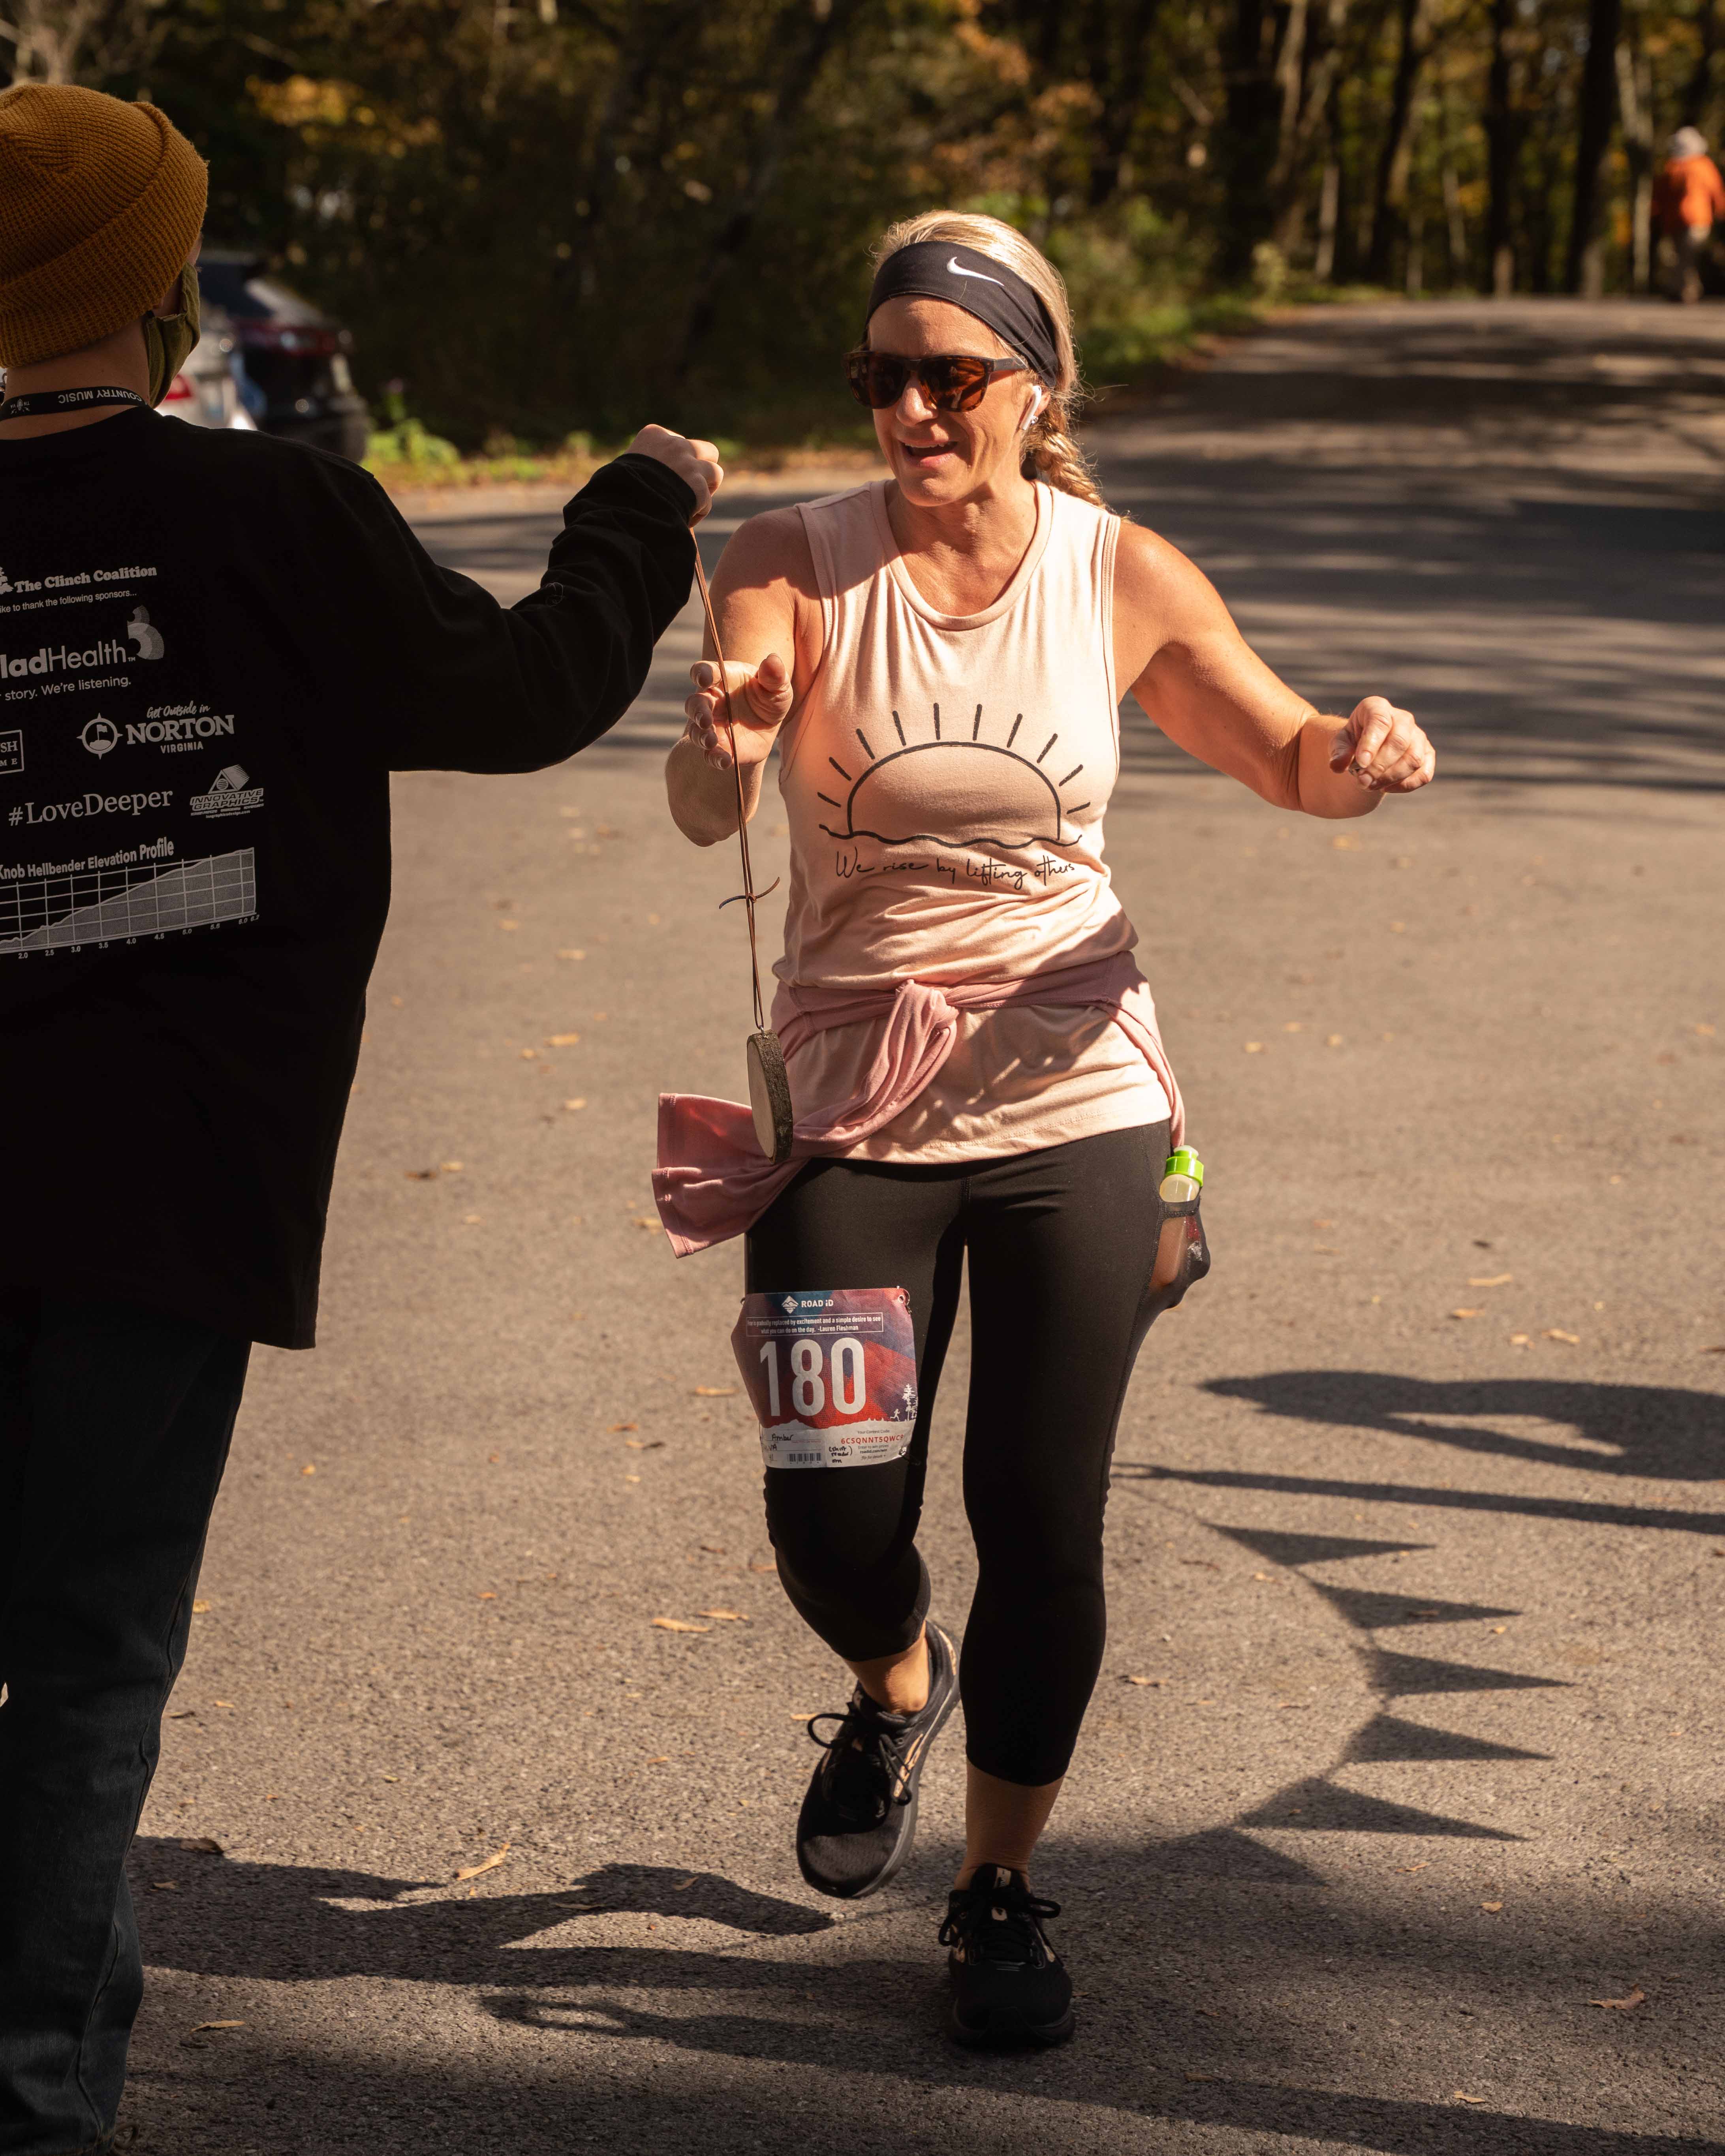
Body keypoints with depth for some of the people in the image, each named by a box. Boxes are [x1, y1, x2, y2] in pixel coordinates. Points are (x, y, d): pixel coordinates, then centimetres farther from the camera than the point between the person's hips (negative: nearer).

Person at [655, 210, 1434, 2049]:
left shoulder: (1123, 580, -2)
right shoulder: (798, 563, -7)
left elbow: (1285, 762, 10)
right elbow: (701, 809, -21)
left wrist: (1362, 753, -14)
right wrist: (726, 740, -45)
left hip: (1071, 1104, 1)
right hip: (849, 1112, 0)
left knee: (1044, 1530, 2)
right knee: (833, 1522, -1)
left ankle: (1001, 1892, 23)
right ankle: (895, 1689, 36)